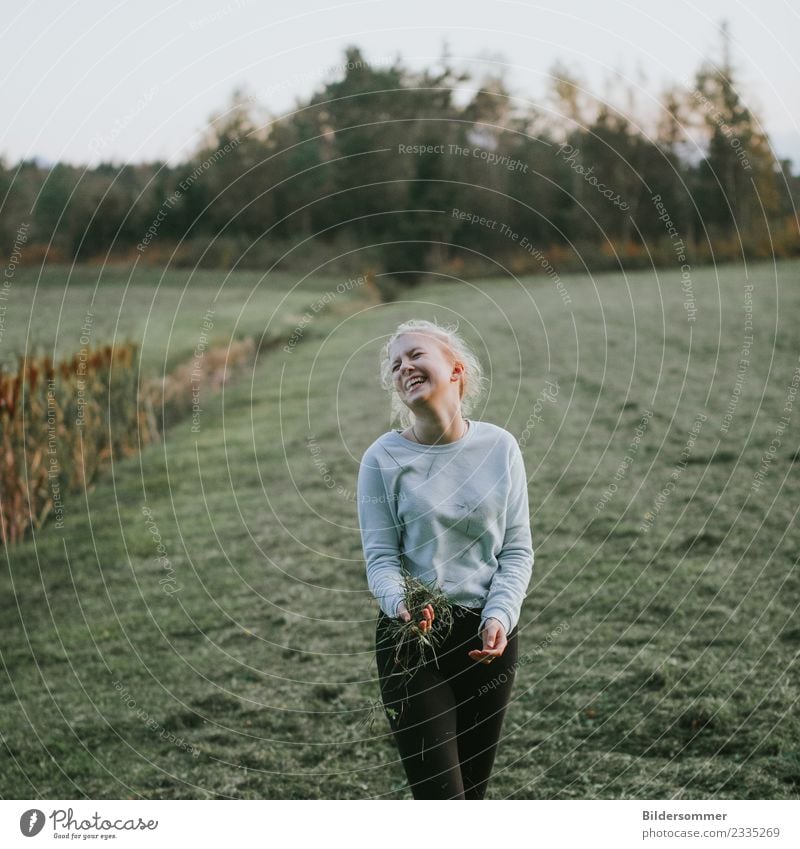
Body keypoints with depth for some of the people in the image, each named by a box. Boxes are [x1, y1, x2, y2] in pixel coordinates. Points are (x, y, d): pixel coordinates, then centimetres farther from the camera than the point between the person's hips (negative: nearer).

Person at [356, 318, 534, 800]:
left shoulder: (499, 447, 1)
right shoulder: (384, 459, -4)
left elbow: (518, 550, 2)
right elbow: (381, 557, -6)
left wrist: (499, 618, -13)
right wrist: (400, 605, -27)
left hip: (491, 635, 2)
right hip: (412, 636, -2)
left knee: (474, 792, 11)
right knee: (440, 797, -8)